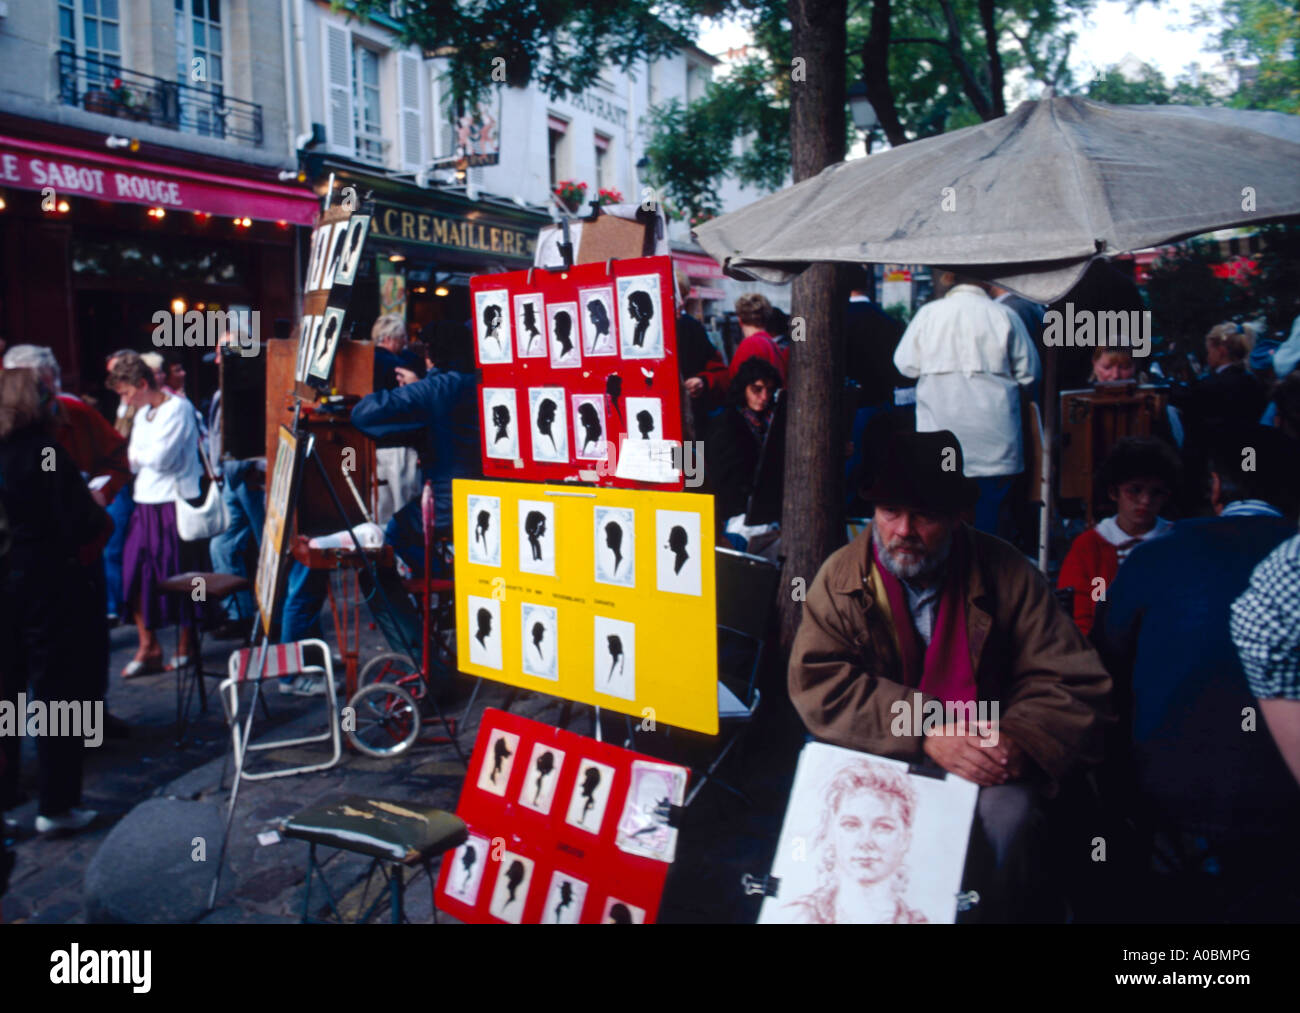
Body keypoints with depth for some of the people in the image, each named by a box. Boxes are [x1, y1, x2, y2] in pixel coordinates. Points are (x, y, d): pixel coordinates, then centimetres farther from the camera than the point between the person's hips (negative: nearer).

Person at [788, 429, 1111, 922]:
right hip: (878, 762, 0)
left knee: (1006, 817, -29)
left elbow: (1072, 683, -3)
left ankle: (988, 912, 0)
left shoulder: (1006, 575, -3)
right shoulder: (842, 576, -4)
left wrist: (1018, 741, -23)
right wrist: (925, 733, -23)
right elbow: (817, 683, -13)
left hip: (985, 770, 0)